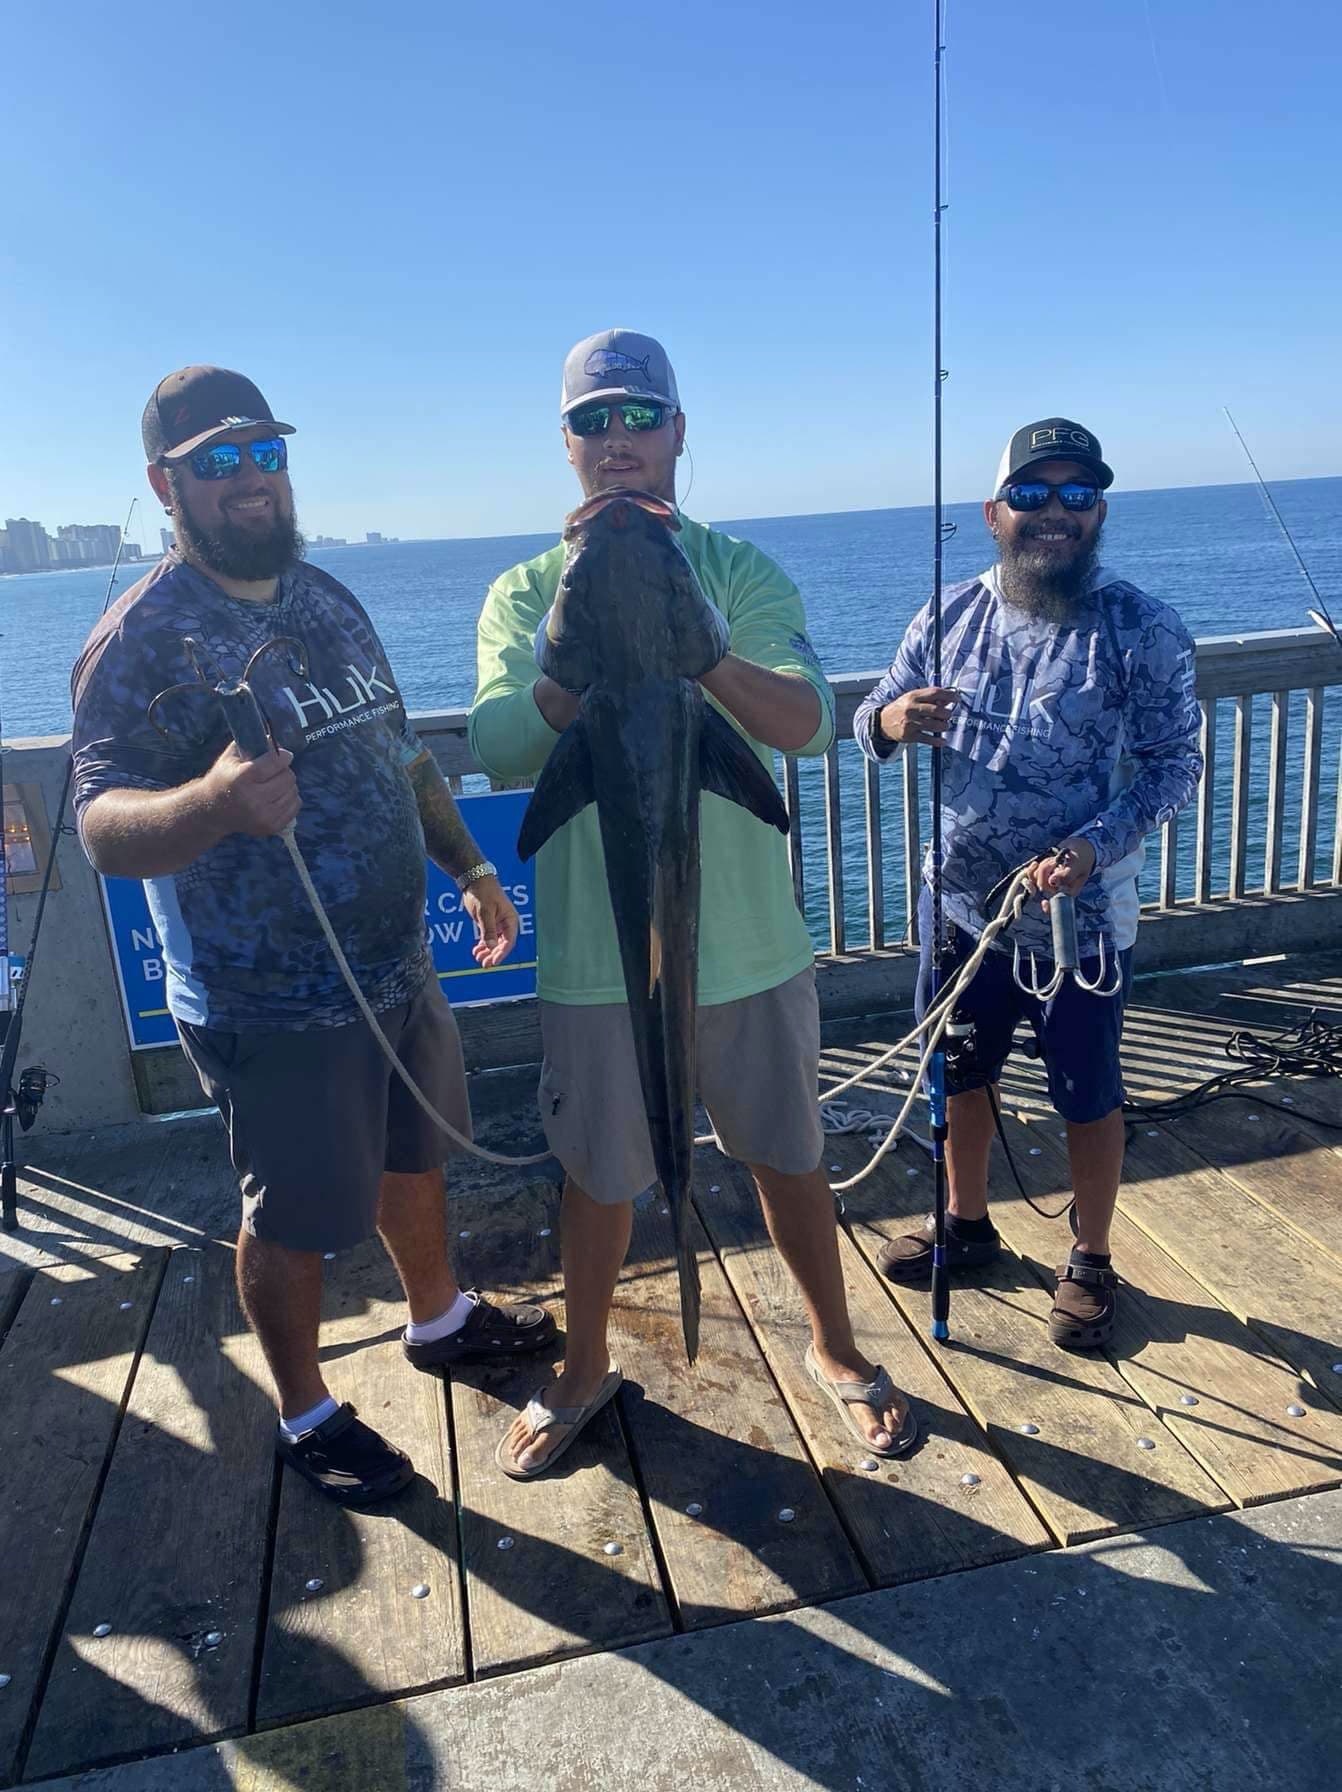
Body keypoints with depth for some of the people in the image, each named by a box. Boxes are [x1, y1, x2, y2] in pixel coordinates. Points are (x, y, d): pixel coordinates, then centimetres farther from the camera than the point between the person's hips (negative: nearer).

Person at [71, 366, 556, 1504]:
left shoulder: (329, 598, 8)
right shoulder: (143, 638, -16)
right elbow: (104, 827, -27)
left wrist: (468, 865, 17)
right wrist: (215, 802, -47)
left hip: (400, 969, 7)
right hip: (275, 1010, -7)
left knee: (414, 1162, 24)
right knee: (296, 1222, 10)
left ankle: (441, 1319, 50)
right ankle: (307, 1417, 35)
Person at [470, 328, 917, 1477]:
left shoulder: (739, 574, -1)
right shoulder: (526, 594, 0)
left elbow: (810, 723, -15)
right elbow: (499, 751, -14)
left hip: (749, 938, 0)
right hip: (599, 950, 0)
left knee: (789, 1155, 16)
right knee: (598, 1173, 15)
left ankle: (836, 1349, 40)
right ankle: (585, 1368, 40)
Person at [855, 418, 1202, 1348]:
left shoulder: (1143, 628, -11)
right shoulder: (951, 616, -1)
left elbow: (1175, 764, -9)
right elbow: (870, 718, 3)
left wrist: (1096, 846, -26)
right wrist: (889, 720, -22)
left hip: (1079, 919, -3)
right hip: (961, 906, 4)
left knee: (1088, 1097, 12)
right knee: (962, 1075, 20)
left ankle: (1092, 1262, 35)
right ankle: (967, 1224, 44)